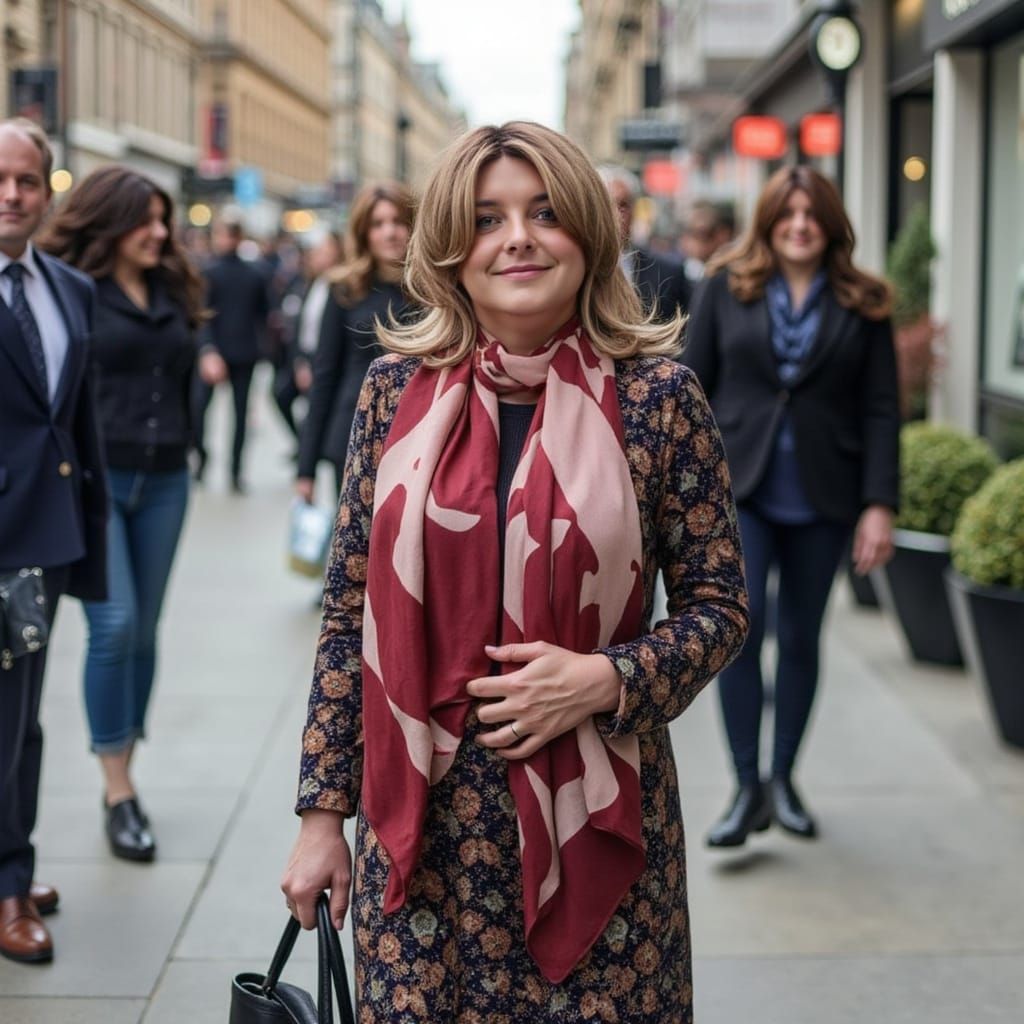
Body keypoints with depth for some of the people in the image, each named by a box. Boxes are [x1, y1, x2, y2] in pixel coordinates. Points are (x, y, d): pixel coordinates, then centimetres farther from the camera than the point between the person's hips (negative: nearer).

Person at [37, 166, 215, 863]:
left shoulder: (173, 291, 12)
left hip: (163, 480, 6)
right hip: (94, 478, -5)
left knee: (144, 630, 9)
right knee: (114, 625, -11)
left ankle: (123, 774, 21)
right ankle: (118, 795, -1)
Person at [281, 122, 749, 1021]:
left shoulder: (656, 396, -5)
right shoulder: (396, 390, 1)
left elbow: (720, 606, 1)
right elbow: (349, 615, 5)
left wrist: (608, 679, -17)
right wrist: (324, 812, 4)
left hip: (595, 814, -1)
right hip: (422, 819, 2)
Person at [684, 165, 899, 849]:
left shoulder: (862, 305, 3)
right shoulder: (727, 287, 4)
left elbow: (881, 411, 1)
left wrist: (880, 504, -6)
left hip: (821, 499, 1)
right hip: (739, 487, -1)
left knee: (801, 638, 9)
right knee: (739, 627, -12)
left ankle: (783, 778, 26)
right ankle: (748, 790, -2)